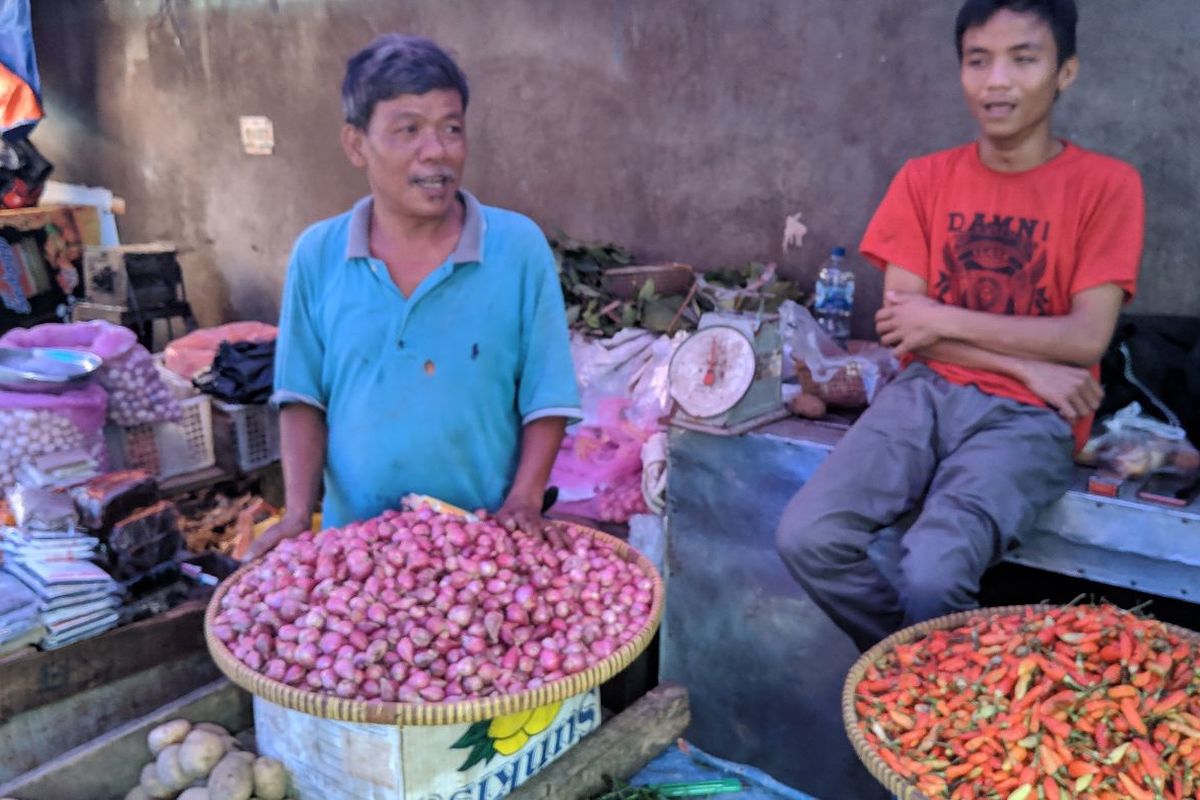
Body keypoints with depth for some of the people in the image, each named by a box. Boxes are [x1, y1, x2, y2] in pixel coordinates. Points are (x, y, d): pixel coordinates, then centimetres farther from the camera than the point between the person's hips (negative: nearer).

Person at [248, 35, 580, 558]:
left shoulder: (519, 247, -10)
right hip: (354, 539, 2)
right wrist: (298, 516, -8)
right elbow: (304, 397, 1)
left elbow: (547, 398, -6)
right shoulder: (316, 256, -4)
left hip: (485, 540, -1)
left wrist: (523, 504, -16)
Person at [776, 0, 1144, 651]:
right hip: (927, 392, 3)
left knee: (929, 574, -29)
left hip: (1027, 416, -3)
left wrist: (940, 318, -7)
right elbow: (899, 323, 1)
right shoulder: (924, 179, 7)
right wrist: (1024, 364, -9)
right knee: (806, 537, -21)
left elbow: (1086, 338, -8)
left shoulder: (1105, 185, -1)